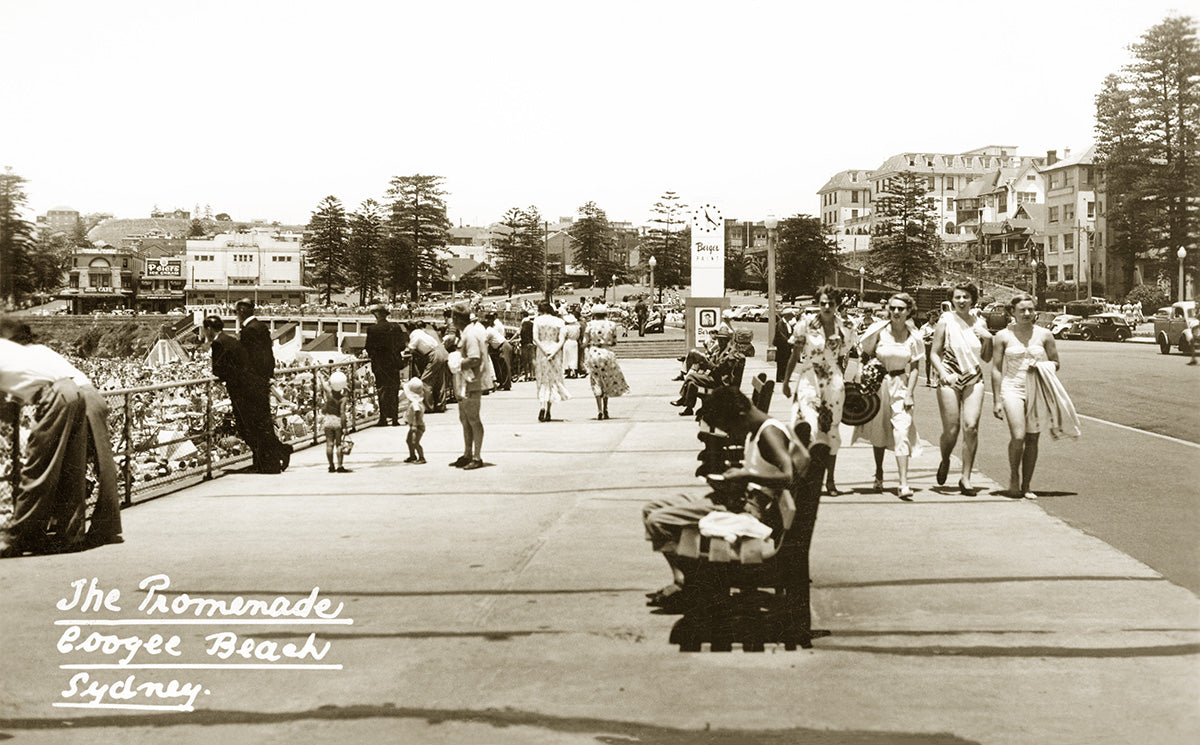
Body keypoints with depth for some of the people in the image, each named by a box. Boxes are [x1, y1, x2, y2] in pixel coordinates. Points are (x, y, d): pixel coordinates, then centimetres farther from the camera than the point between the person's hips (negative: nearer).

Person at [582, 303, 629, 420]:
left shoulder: (590, 325, -4)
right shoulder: (611, 325, -1)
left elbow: (585, 343, -4)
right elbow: (614, 343, 2)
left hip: (593, 353, -1)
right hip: (607, 353, 1)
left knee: (597, 383, 9)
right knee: (608, 382, 18)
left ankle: (599, 409, -2)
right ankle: (605, 409, 16)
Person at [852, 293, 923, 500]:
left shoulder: (913, 336, -4)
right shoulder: (878, 331, -7)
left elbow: (915, 367, 1)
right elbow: (864, 357, 0)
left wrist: (909, 394, -7)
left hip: (901, 386, 0)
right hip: (878, 383, 0)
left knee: (902, 432, -11)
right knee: (879, 432, 12)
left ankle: (904, 485, -12)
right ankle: (879, 476, 34)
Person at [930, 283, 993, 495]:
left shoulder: (979, 323, 11)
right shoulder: (945, 321, 1)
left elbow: (987, 358, 16)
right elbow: (934, 353, 1)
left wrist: (988, 339, -1)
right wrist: (943, 374, -13)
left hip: (974, 379, 2)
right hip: (950, 380, -2)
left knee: (971, 426, -12)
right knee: (951, 431, -5)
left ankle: (966, 477, -3)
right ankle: (945, 460, 29)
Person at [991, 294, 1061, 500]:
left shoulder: (1044, 335, 7)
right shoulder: (1004, 336, 3)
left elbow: (1055, 363, 15)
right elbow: (996, 369, 5)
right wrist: (997, 400, 1)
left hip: (1037, 390, 2)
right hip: (1012, 388, -2)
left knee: (1032, 439, 2)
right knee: (1018, 436, -17)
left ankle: (1026, 486, 13)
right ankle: (1013, 477, 6)